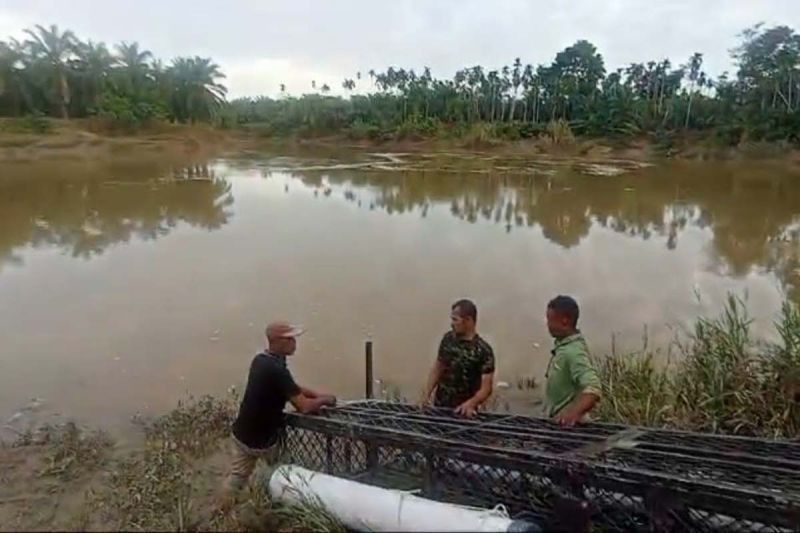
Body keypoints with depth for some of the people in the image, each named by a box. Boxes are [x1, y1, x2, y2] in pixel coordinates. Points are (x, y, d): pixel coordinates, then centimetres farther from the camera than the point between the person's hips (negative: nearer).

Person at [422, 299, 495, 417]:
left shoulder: (483, 350, -15)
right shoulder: (448, 338, 1)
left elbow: (486, 388, -16)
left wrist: (470, 404, -33)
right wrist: (427, 393, -2)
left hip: (463, 411, -4)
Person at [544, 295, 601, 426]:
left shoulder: (574, 352, -24)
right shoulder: (562, 346, 5)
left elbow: (593, 389, -35)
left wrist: (574, 412, -50)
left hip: (567, 424, -9)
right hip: (558, 420, 9)